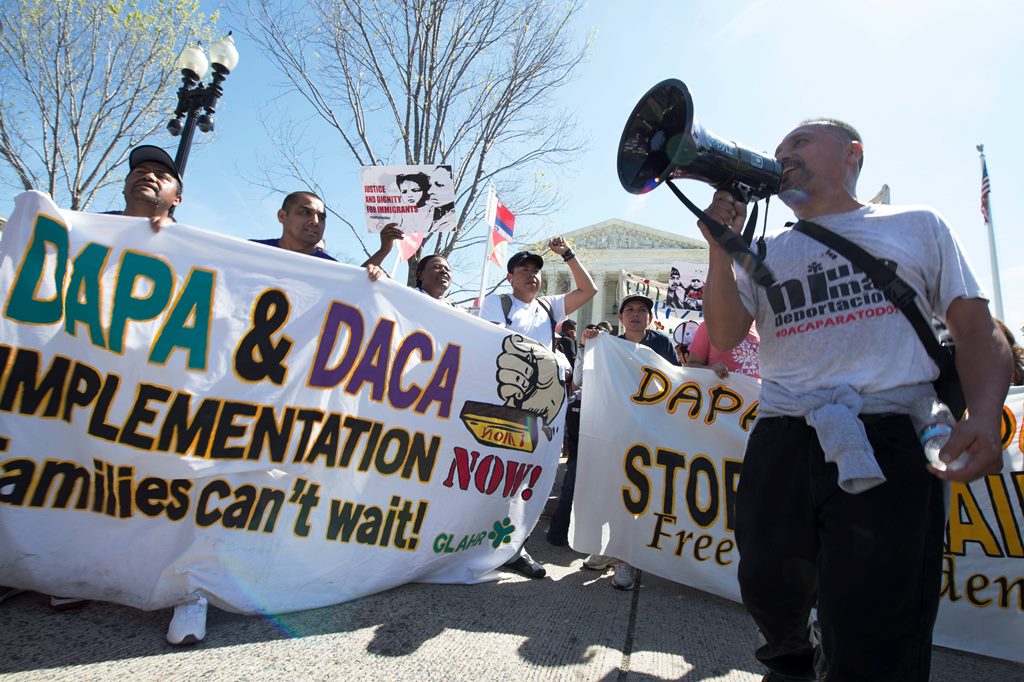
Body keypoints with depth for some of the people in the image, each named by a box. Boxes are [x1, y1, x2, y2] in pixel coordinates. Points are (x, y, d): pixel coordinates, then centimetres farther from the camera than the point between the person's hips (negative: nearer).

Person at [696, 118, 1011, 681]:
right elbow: (724, 336, 5)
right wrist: (722, 245, -5)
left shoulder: (916, 225, 14)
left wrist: (984, 417, -10)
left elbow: (976, 330, 8)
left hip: (890, 444, -2)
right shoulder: (766, 252, 18)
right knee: (770, 597, 17)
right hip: (781, 445, 3)